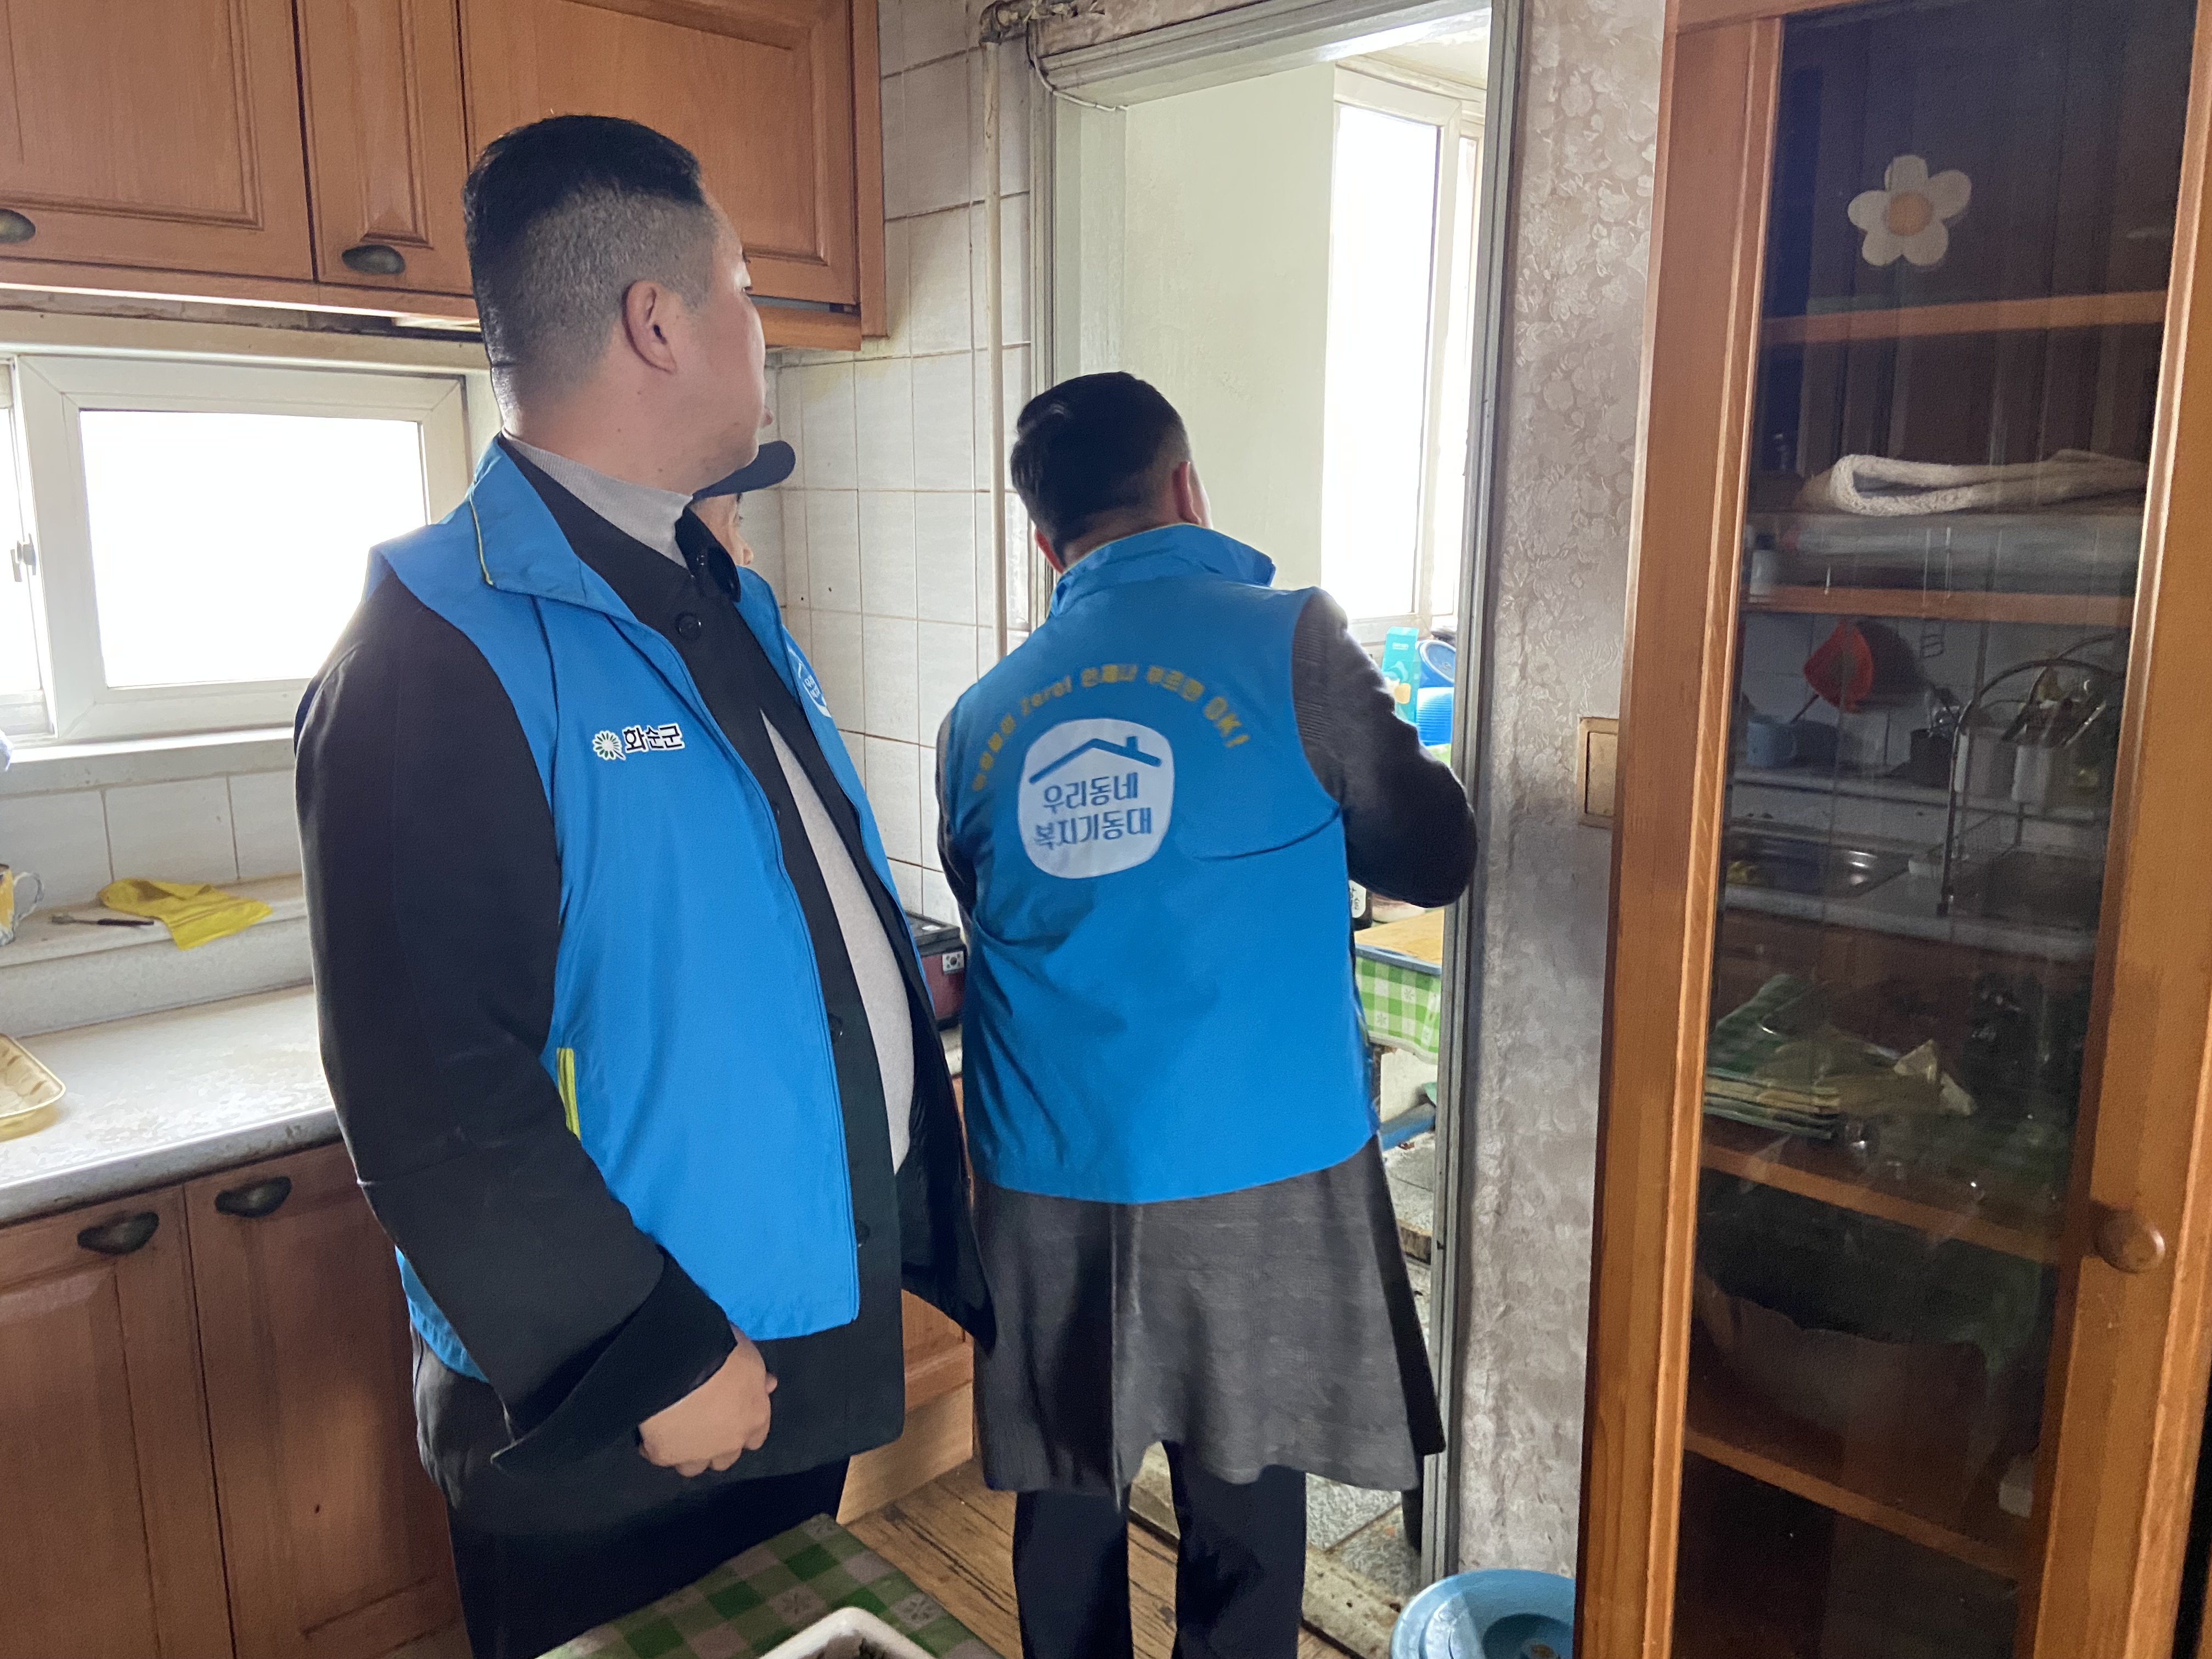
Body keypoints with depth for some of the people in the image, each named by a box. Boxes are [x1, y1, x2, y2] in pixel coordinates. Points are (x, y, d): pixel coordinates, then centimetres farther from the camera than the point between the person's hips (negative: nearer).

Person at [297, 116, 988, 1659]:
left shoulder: (721, 600, 8)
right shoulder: (441, 647, -21)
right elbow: (430, 1085, -25)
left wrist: (924, 1213, 13)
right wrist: (659, 1360, -20)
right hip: (610, 1422, -8)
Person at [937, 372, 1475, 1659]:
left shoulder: (984, 717, 6)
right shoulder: (1288, 643, -7)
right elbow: (1433, 860, 1)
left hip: (1047, 1178, 4)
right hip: (1252, 1177, -4)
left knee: (1067, 1502, 19)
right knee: (1244, 1520, 11)